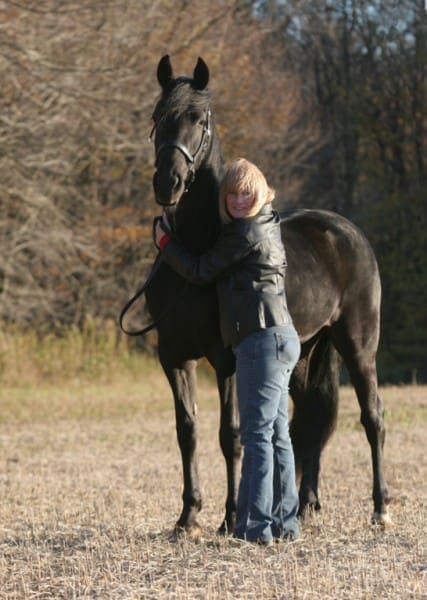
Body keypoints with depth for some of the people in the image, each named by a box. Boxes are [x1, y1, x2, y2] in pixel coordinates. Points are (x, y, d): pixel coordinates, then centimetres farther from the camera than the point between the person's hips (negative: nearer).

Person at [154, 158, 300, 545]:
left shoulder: (247, 233, -12)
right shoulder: (268, 228, 17)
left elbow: (200, 272, -5)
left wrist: (165, 243, 9)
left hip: (263, 339, -10)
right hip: (279, 339, 10)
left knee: (257, 433, -11)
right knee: (277, 434, 12)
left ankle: (255, 526, -14)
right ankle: (285, 521, 16)